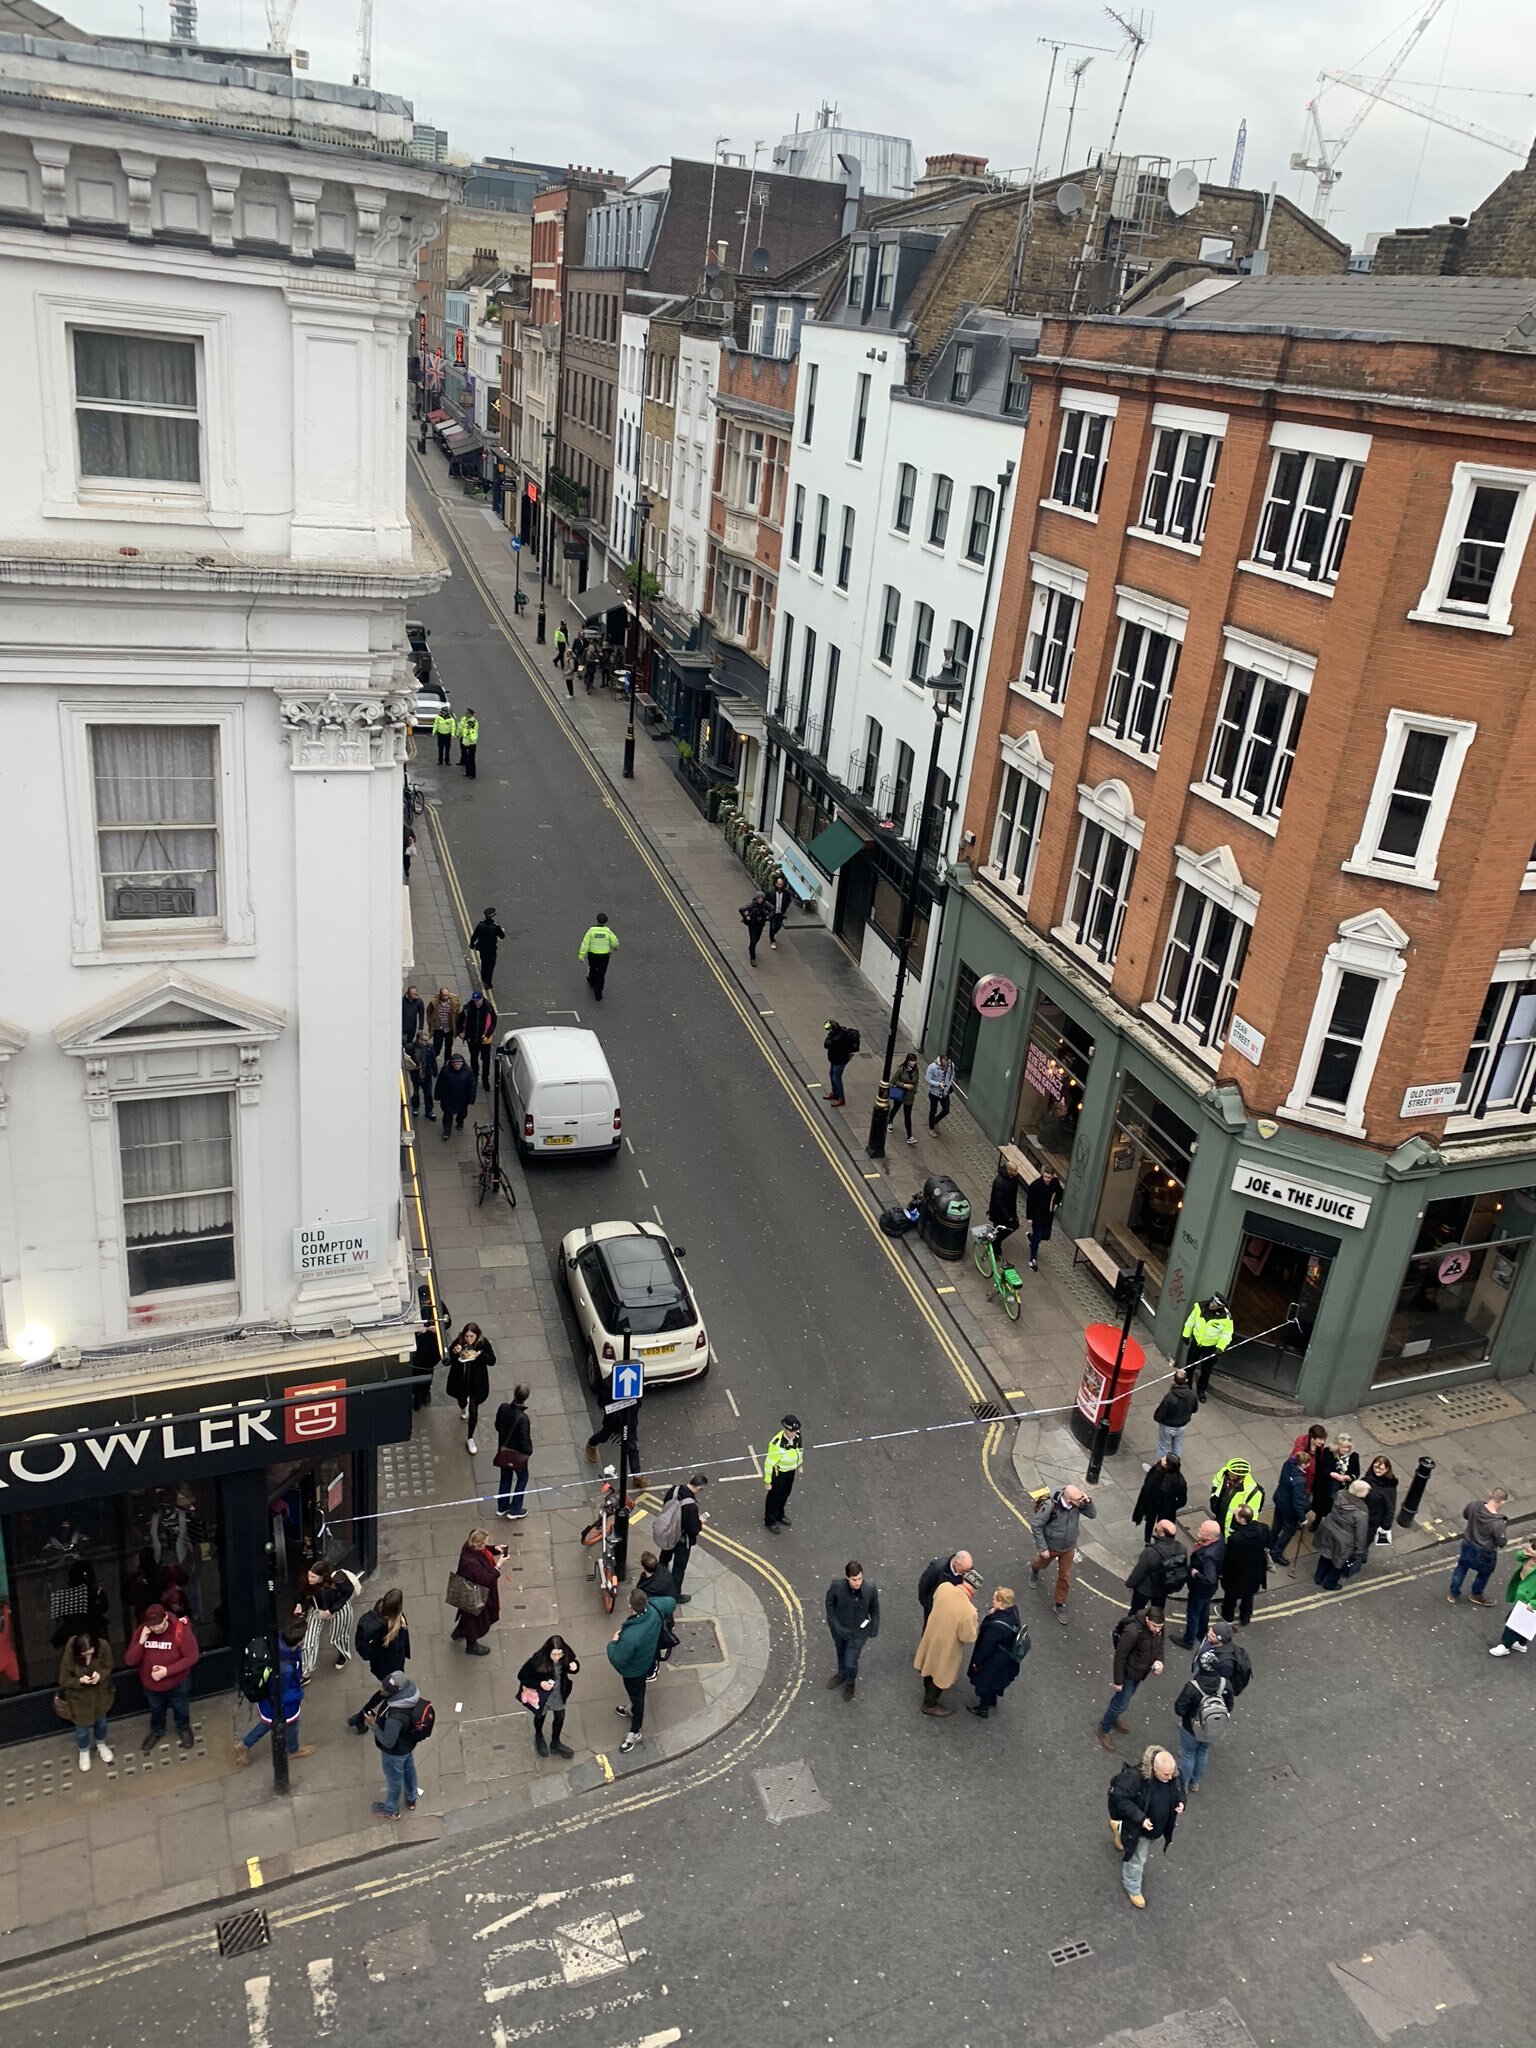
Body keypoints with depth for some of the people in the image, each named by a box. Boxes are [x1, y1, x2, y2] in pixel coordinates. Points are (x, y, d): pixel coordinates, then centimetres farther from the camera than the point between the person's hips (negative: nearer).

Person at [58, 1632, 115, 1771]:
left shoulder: (103, 1647, -28)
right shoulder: (69, 1657, -32)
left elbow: (108, 1668, -12)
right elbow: (64, 1681, -17)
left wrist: (100, 1675, -33)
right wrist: (80, 1681, -36)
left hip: (100, 1693, 2)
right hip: (79, 1697, -2)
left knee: (100, 1721, 27)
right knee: (82, 1727, 20)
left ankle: (101, 1745, 56)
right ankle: (83, 1752, 51)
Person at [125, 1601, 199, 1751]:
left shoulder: (181, 1630, -31)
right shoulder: (141, 1631, -21)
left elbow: (192, 1657, -23)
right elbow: (129, 1661, -19)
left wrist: (168, 1670, -30)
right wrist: (141, 1642, -35)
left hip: (177, 1683, -2)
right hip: (150, 1684, 2)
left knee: (181, 1709, 24)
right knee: (156, 1710, 29)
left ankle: (184, 1730, 54)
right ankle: (156, 1731, 58)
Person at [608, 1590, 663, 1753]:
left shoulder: (630, 1637, -46)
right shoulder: (653, 1611, -28)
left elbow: (617, 1660, -33)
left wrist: (614, 1642, -16)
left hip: (634, 1670, -6)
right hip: (647, 1659, 7)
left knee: (636, 1696, 18)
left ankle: (634, 1733, 42)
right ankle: (632, 1710, 62)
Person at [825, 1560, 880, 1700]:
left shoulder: (871, 1588, -29)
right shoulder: (837, 1586, -30)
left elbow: (875, 1611, -11)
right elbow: (830, 1602, -7)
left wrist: (873, 1631, -1)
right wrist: (832, 1623, -3)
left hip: (858, 1632, -2)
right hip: (839, 1629, 2)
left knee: (851, 1662, 6)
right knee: (841, 1654, 27)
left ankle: (851, 1682, 42)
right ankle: (841, 1674, 61)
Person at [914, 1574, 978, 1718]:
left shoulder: (944, 1587, -23)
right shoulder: (968, 1611, -41)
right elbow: (968, 1637, -25)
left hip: (931, 1636, 6)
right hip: (946, 1646, -6)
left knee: (931, 1665, 33)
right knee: (941, 1675, 22)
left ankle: (929, 1692, 61)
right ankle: (930, 1705, 46)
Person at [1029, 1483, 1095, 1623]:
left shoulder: (1078, 1504, -25)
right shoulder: (1050, 1506, -37)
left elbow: (1092, 1514, -14)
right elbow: (1036, 1525, -26)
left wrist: (1088, 1502, -35)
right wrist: (1042, 1548, -21)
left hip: (1068, 1548, 2)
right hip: (1051, 1547, -2)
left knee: (1065, 1577, 12)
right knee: (1041, 1564, 28)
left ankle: (1060, 1605, 34)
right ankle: (1034, 1571, 65)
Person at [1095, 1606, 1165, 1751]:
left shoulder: (1158, 1628, -17)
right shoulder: (1132, 1632, -38)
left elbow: (1159, 1644, 6)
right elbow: (1120, 1656, -27)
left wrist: (1159, 1660, -13)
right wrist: (1118, 1681, -19)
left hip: (1143, 1672, 7)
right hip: (1129, 1673, -7)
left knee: (1127, 1696, 28)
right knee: (1121, 1704, 6)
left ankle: (1114, 1717, 54)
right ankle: (1103, 1730, 29)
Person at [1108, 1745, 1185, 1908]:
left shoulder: (1174, 1775, -20)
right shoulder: (1136, 1776, -38)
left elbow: (1180, 1789, 3)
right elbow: (1119, 1797, -30)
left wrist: (1181, 1803, -18)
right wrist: (1140, 1818, -33)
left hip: (1159, 1826, 6)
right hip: (1138, 1827, -6)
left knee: (1145, 1852, 33)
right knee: (1136, 1859, 13)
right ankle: (1133, 1889, 42)